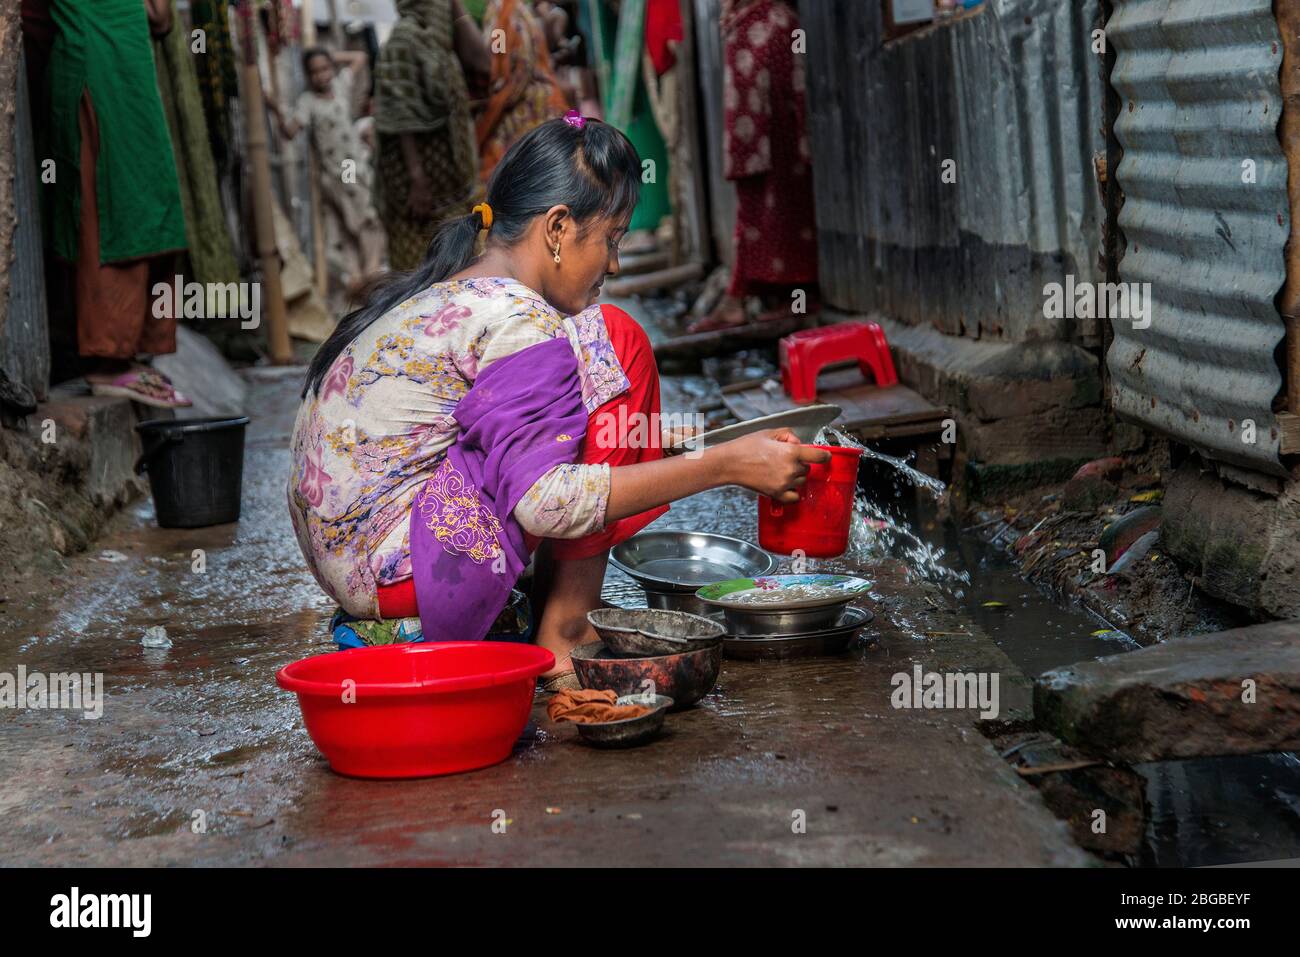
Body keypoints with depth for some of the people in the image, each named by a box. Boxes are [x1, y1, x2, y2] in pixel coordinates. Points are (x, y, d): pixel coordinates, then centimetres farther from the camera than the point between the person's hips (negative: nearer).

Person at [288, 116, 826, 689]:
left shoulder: (437, 293, 13)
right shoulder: (515, 321, -16)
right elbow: (542, 503, -21)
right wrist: (724, 466, -18)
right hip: (400, 570, -10)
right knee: (612, 342, -7)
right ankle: (565, 625, -3)